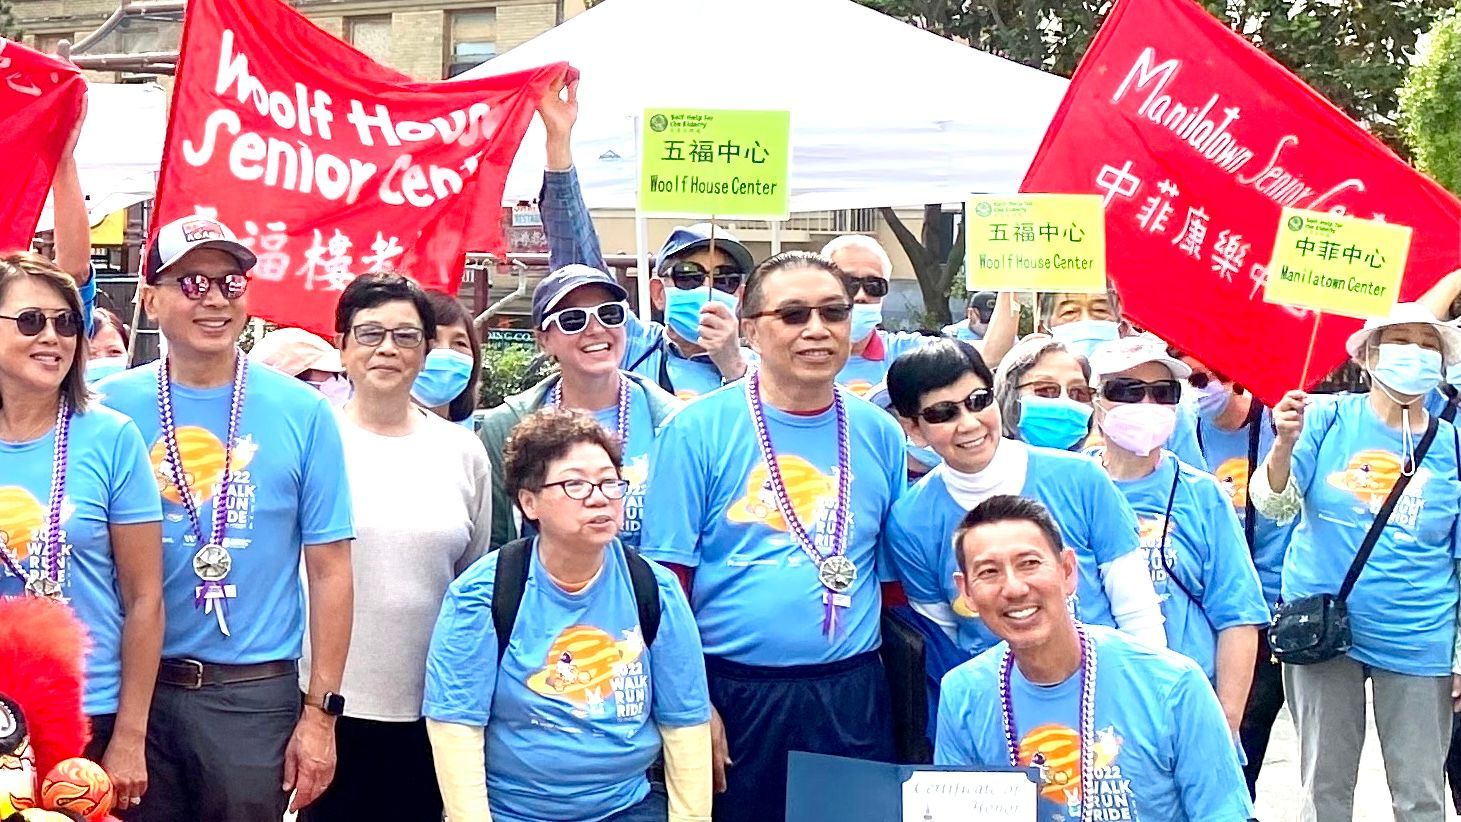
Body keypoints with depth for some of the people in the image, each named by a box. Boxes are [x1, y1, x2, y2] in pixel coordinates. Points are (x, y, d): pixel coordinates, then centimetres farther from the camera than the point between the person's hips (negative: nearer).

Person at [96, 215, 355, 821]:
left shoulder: (302, 413, -2)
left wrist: (320, 713, -4)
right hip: (132, 684, 1)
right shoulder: (109, 407, 0)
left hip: (255, 694, -1)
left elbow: (329, 570, -1)